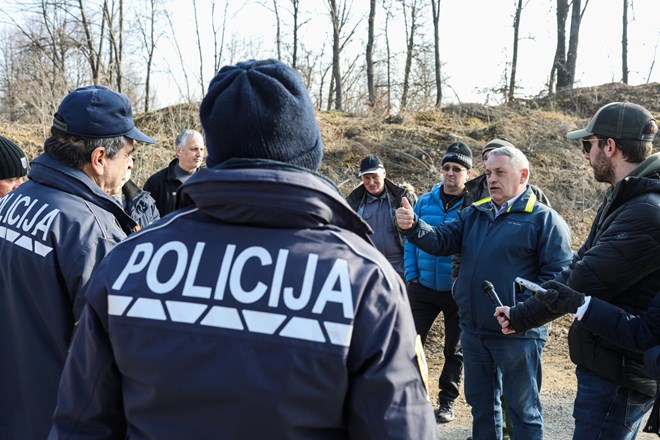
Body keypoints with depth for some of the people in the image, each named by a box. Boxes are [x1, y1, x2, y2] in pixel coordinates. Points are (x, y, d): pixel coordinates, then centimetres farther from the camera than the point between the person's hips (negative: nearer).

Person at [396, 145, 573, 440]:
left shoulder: (544, 219, -8)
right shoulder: (474, 214, 11)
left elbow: (558, 274, -15)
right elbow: (441, 241, -1)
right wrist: (413, 227, -20)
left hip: (517, 335, -6)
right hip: (474, 331, 6)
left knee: (524, 409, 7)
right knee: (481, 404, 19)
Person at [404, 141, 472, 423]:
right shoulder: (425, 201, 1)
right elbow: (411, 239, 6)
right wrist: (411, 275, 0)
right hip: (423, 287, 2)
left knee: (454, 349, 12)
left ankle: (447, 400, 28)